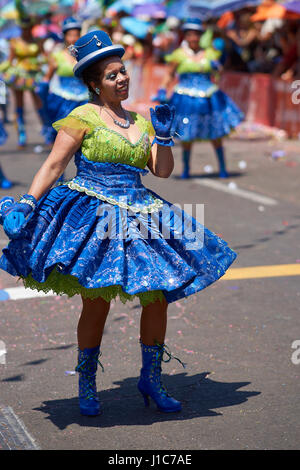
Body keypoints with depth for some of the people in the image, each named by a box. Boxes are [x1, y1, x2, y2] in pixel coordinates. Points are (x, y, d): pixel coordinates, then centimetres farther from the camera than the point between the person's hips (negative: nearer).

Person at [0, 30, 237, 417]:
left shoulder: (141, 122, 14)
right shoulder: (83, 118, -3)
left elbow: (163, 171, 11)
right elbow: (52, 166, -7)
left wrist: (163, 136, -2)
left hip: (138, 220, 6)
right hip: (93, 221, -5)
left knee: (157, 298, 2)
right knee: (96, 303, -3)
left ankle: (151, 379, 19)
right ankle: (86, 386, 15)